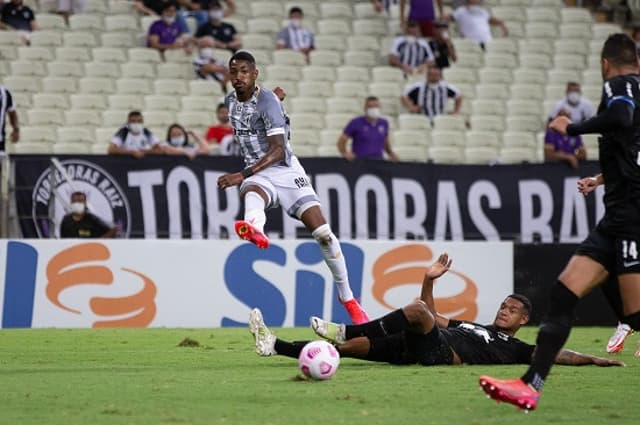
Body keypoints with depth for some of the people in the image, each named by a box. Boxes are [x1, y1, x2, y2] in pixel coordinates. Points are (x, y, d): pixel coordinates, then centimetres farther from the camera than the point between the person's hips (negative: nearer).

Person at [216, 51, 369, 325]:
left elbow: (278, 150, -22)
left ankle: (347, 297, 5)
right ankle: (254, 229, -76)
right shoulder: (230, 101, 8)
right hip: (257, 175, 3)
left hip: (286, 171, -3)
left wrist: (242, 175, -29)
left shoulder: (267, 101, -14)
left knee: (322, 232, -12)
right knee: (252, 194, -37)